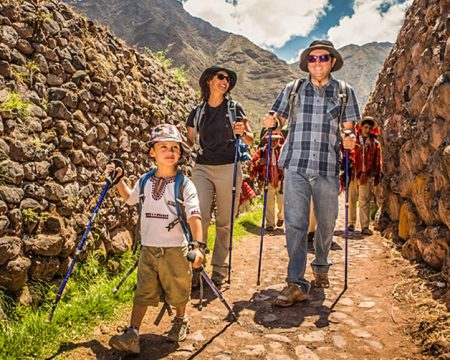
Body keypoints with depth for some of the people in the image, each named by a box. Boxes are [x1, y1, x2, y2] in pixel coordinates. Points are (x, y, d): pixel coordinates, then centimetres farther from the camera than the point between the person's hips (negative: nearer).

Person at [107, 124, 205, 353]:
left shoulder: (185, 185, -9)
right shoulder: (145, 182, 5)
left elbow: (194, 216, -16)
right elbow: (129, 198, 26)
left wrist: (198, 245, -26)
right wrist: (118, 180, 12)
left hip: (175, 250, -3)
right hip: (148, 249, 3)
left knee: (178, 291, 14)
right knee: (143, 293, 6)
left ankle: (181, 321, 40)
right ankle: (132, 335, 11)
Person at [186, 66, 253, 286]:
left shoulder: (235, 109, 6)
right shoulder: (197, 112, 11)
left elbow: (250, 140, 5)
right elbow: (190, 140, 20)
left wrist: (242, 132, -15)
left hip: (229, 168, -1)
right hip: (202, 168, 1)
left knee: (225, 222, 3)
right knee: (199, 216, -11)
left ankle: (219, 268, 16)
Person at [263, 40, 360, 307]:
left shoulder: (344, 92, 11)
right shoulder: (293, 89, 11)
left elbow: (348, 127, 13)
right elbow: (279, 119, 16)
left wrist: (349, 139, -10)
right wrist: (272, 121, -8)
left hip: (328, 169, 1)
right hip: (296, 167, -1)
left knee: (326, 224, 11)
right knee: (295, 224, -8)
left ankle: (321, 267, 36)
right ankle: (296, 284, -4)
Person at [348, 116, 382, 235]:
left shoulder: (375, 143, 10)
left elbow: (378, 161, 12)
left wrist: (377, 176, 9)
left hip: (367, 176, 0)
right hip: (353, 174, 0)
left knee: (364, 202, -2)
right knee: (352, 200, 8)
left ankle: (365, 226, 1)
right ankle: (351, 223, 20)